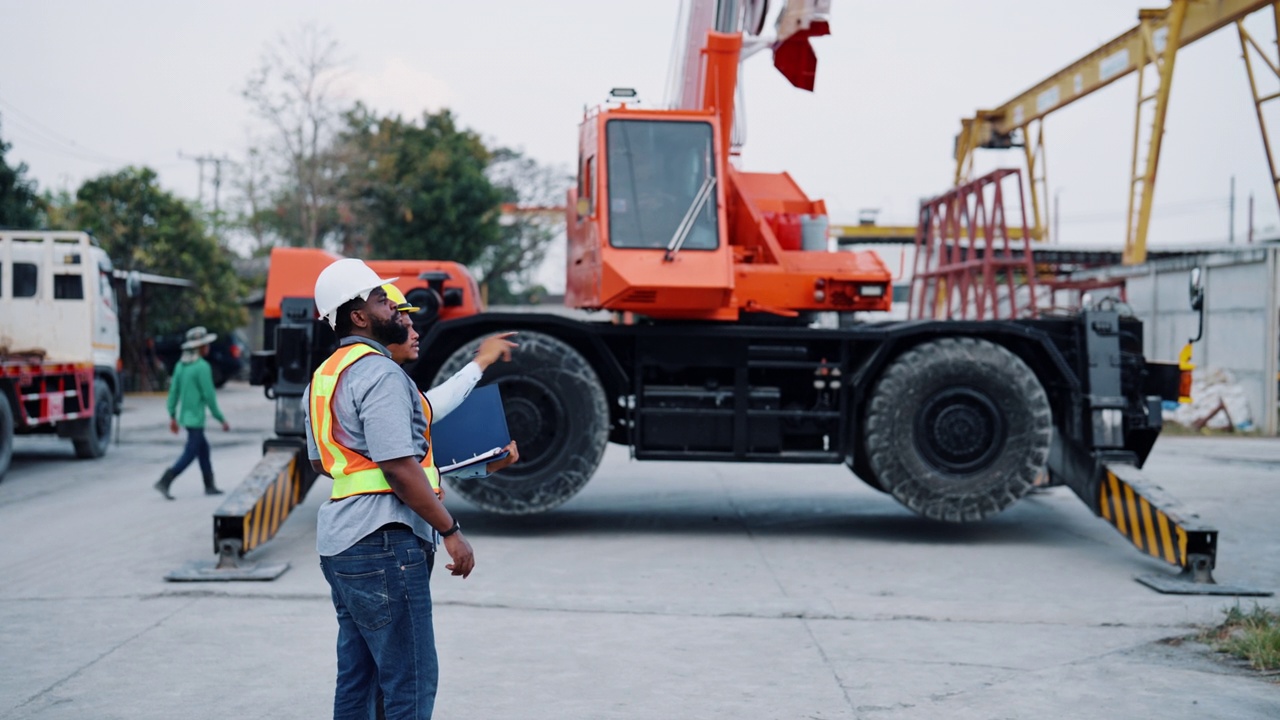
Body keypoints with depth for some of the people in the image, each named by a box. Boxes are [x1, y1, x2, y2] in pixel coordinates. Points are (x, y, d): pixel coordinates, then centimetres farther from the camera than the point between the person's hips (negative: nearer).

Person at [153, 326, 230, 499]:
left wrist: (172, 417, 14)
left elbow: (174, 391, 8)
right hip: (195, 418, -9)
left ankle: (209, 486, 24)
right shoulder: (202, 367, -17)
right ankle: (164, 482, -13)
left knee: (203, 448, 18)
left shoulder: (181, 365, 7)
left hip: (185, 416, 9)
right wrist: (221, 419, -10)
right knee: (190, 454, -5)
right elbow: (209, 396, -18)